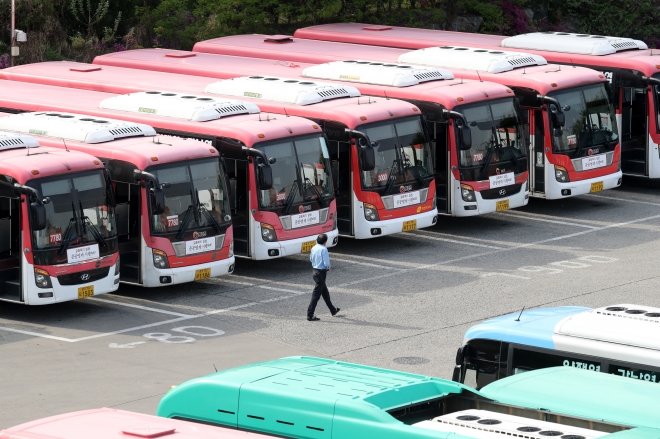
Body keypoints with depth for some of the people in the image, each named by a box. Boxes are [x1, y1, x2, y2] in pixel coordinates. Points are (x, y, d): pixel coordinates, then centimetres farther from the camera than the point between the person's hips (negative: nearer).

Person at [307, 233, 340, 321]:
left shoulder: (313, 248, 5)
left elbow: (311, 259, 18)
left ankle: (333, 310, 36)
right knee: (316, 294, -5)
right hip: (321, 273, -9)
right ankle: (310, 315, -4)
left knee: (325, 292, 22)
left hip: (315, 271, 9)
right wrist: (328, 268, -2)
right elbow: (326, 263, -23)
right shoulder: (323, 249, -20)